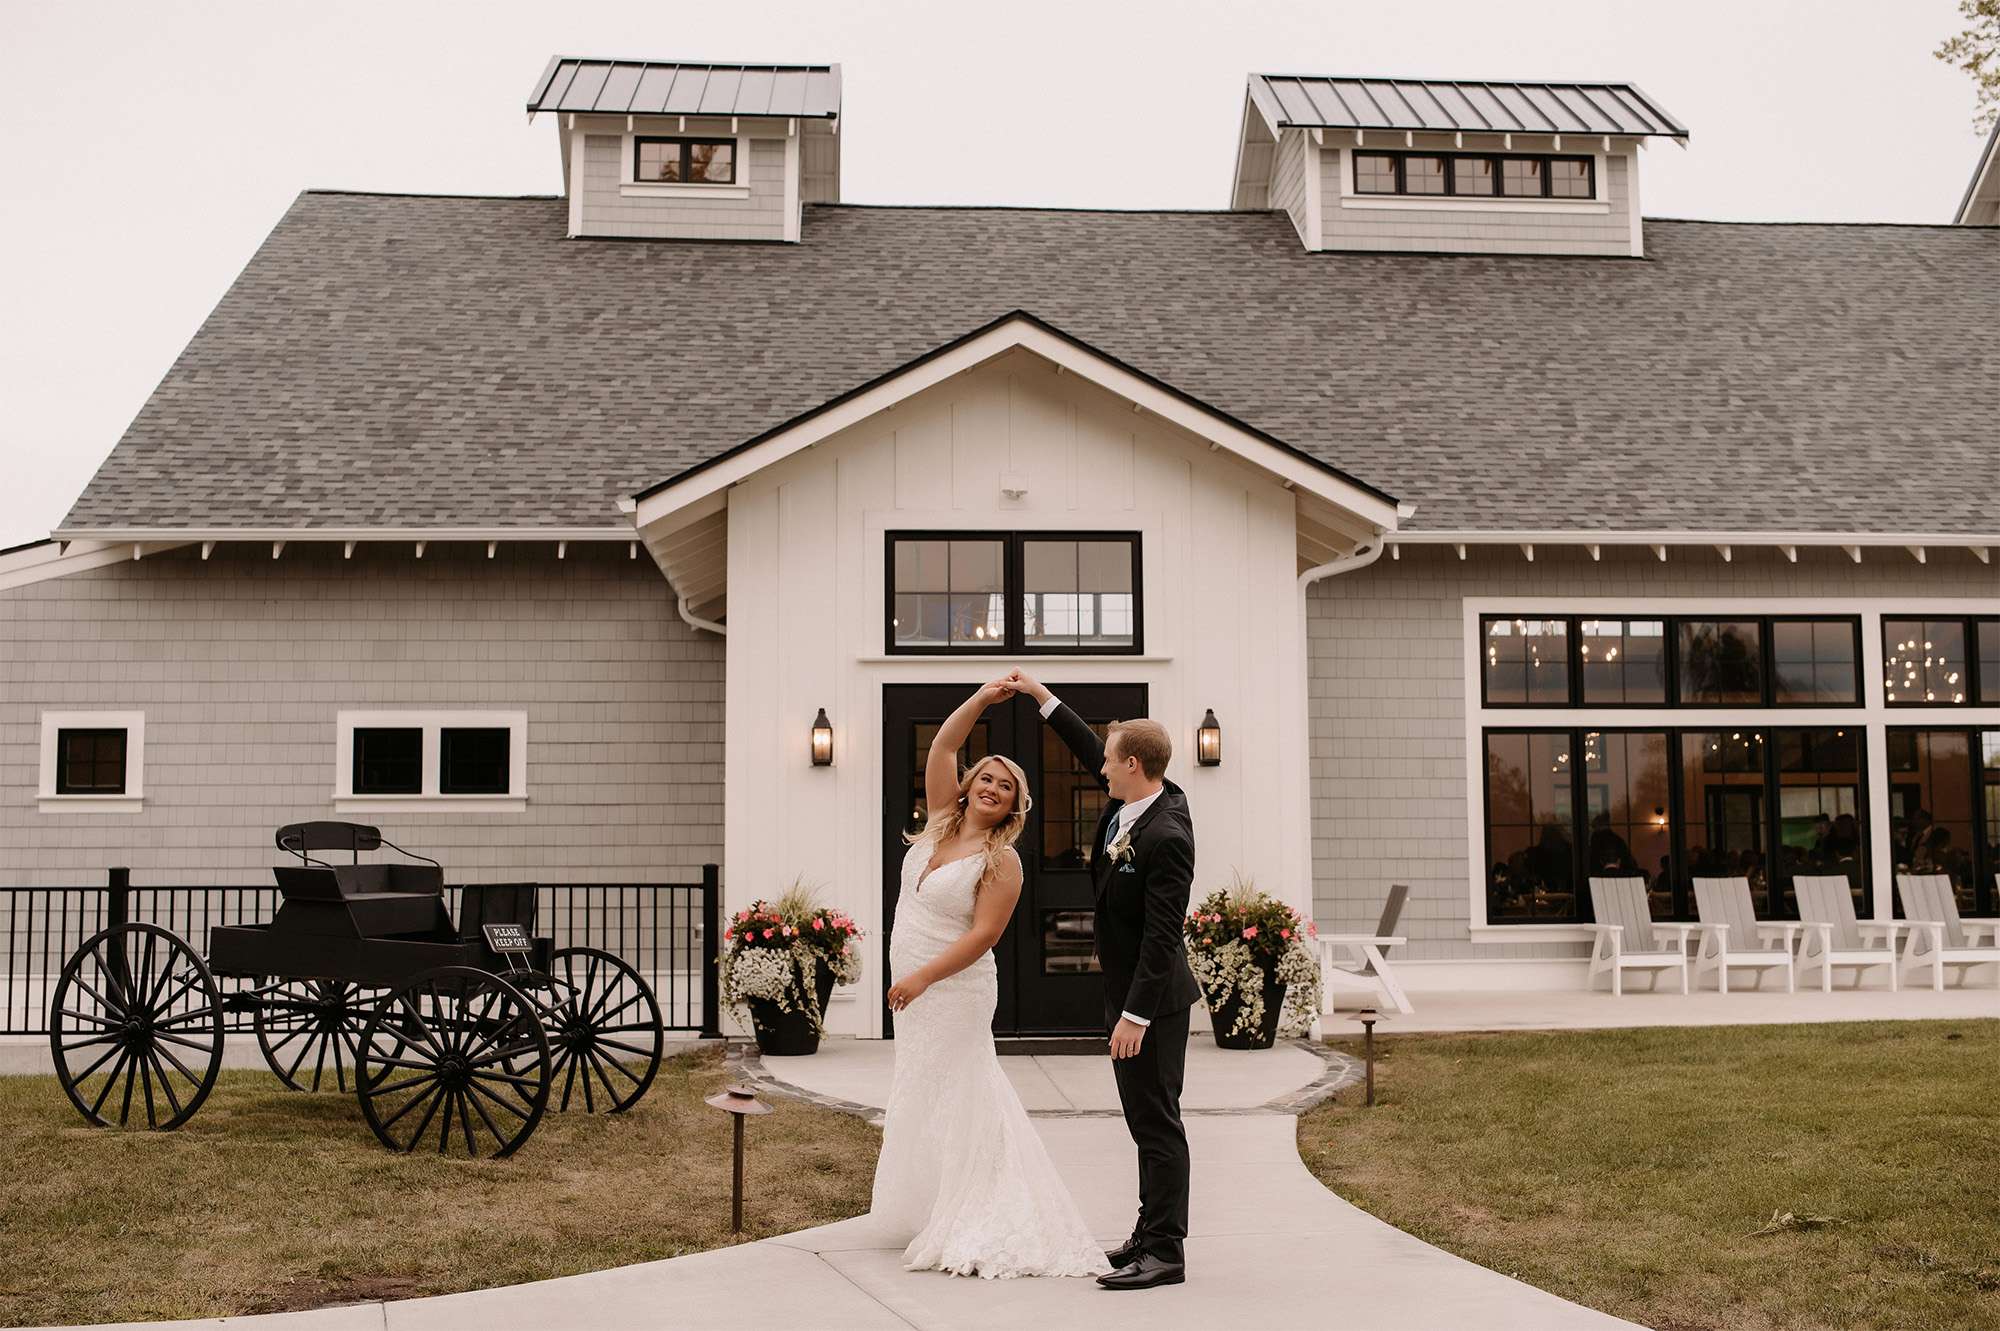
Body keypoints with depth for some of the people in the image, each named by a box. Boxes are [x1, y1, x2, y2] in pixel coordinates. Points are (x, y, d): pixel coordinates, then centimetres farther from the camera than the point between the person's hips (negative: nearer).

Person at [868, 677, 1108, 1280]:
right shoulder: (943, 822, 5)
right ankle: (940, 1212, 25)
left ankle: (970, 1229, 4)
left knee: (950, 1100, -4)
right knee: (927, 1095, 14)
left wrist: (922, 978, -21)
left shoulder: (1002, 861, -14)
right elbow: (942, 747, 3)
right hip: (915, 985, 8)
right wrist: (983, 698, -3)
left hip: (952, 988, -8)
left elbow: (983, 935, -19)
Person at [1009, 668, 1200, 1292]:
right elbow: (1090, 750, 21)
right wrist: (1041, 696, 22)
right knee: (1145, 1119, 15)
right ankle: (1152, 1235, 24)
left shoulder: (1166, 837, -25)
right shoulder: (1135, 797, 2)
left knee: (1156, 1120, -5)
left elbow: (1162, 934, -26)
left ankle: (1164, 1252, 0)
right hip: (1127, 989, 10)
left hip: (1150, 996, -10)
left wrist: (1135, 1015, -26)